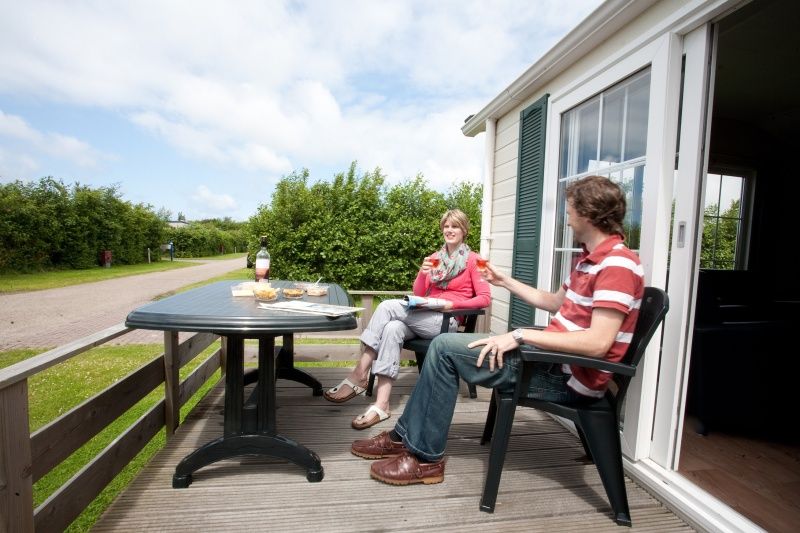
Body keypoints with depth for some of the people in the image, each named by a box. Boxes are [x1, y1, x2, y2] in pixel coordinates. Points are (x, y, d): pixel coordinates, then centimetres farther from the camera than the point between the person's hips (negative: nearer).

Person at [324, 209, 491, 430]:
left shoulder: (472, 260, 3)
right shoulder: (435, 258, 20)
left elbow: (485, 298, -4)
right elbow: (418, 293, 14)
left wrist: (452, 304, -17)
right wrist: (423, 273, -6)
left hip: (447, 320, -5)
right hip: (424, 316, 5)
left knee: (387, 307, -26)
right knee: (393, 328, -31)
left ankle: (359, 376, -23)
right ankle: (381, 405, -34)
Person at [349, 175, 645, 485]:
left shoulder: (617, 263, -18)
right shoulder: (591, 258, 14)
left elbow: (597, 343, -26)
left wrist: (521, 335, -26)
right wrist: (506, 282, 21)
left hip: (568, 377, -10)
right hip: (557, 359, 10)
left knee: (445, 347, -13)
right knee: (446, 346, 8)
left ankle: (425, 457, 1)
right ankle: (405, 436, 17)